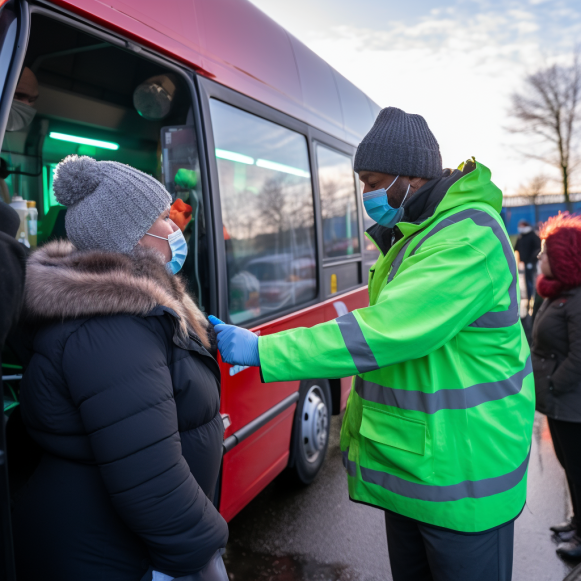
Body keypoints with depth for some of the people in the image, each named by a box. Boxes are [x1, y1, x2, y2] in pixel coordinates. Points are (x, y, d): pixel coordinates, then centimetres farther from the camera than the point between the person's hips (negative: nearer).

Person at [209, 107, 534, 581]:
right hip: (407, 459, 9)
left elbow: (385, 331, -31)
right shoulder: (411, 236, 11)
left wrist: (262, 351, -28)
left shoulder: (470, 236, -22)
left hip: (460, 473, -9)